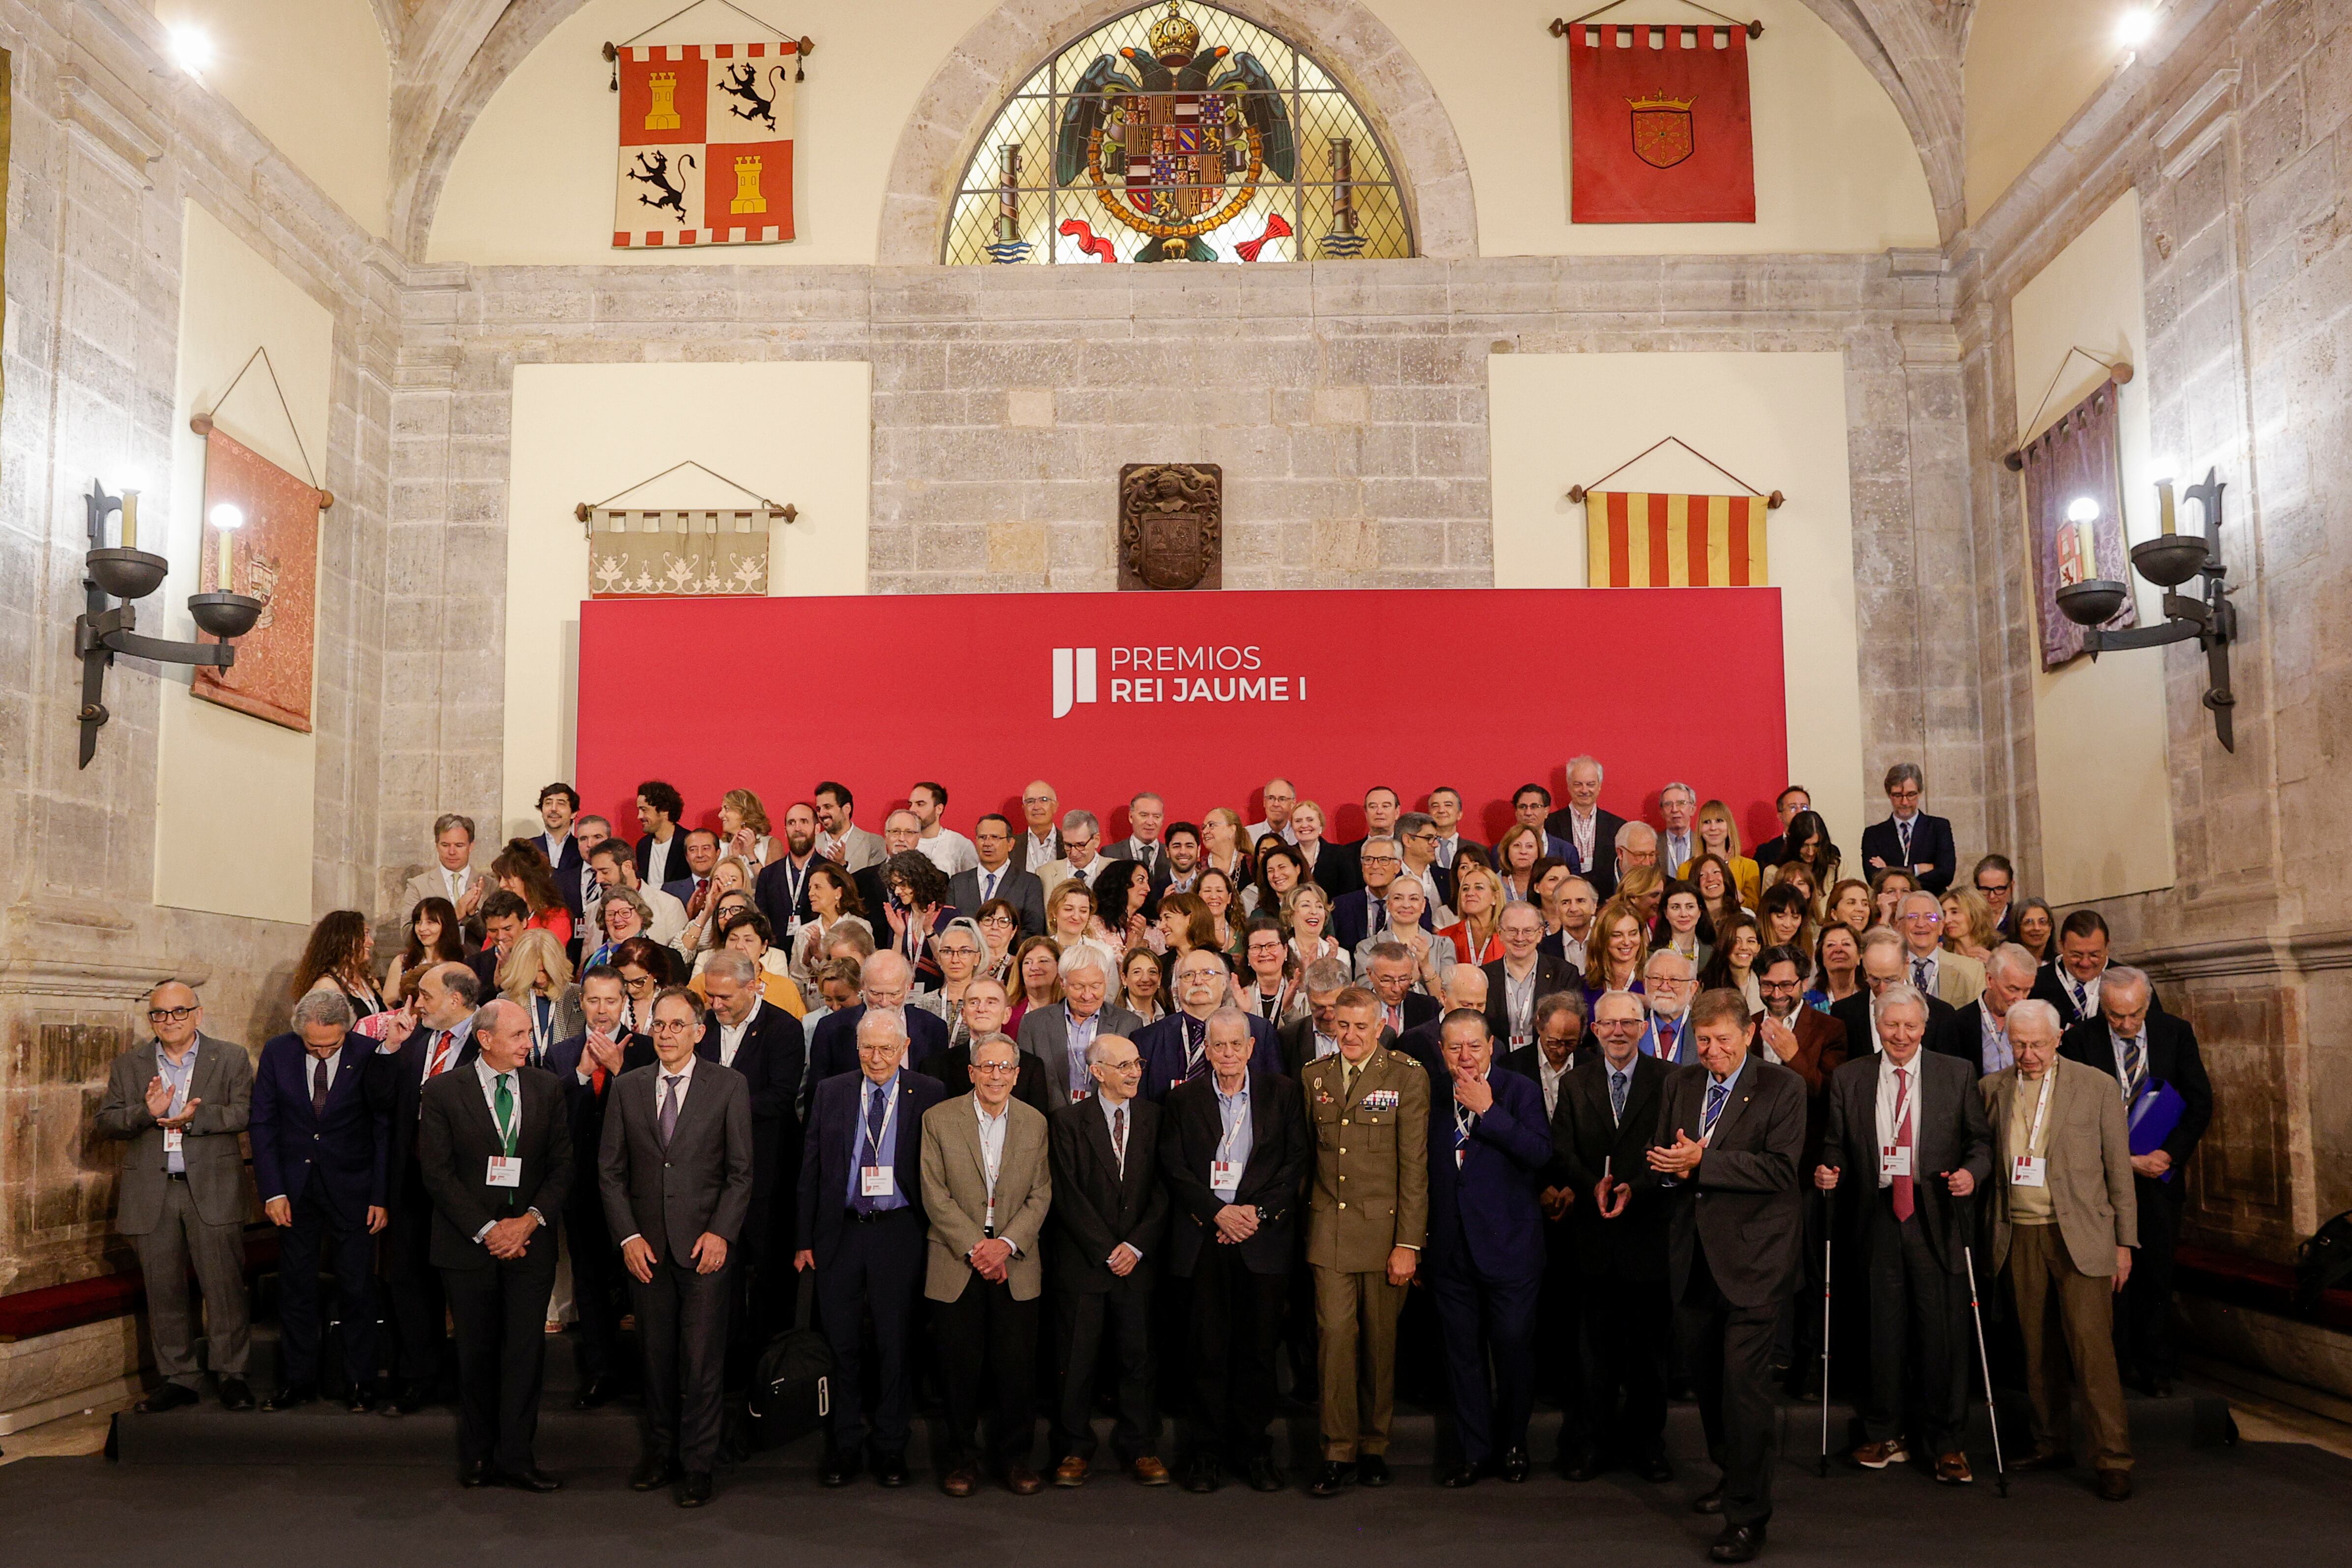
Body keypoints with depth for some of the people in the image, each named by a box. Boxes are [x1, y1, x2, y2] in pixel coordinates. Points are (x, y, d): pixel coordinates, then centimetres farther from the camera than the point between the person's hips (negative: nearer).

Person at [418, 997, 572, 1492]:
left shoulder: (547, 1089, 6)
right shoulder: (442, 1092, -2)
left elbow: (562, 1166, 6)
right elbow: (438, 1173, -5)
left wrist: (531, 1219, -9)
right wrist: (486, 1230, -11)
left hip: (530, 1242, 2)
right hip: (468, 1243, -2)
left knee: (526, 1349, -2)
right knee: (476, 1351, 7)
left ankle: (516, 1457, 7)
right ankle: (477, 1454, 21)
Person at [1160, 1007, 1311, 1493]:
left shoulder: (1281, 1092, 6)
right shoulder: (1184, 1098, 7)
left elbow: (1299, 1159, 2)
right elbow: (1174, 1167, 3)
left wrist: (1257, 1210, -8)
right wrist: (1217, 1212, -8)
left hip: (1264, 1234, 0)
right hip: (1203, 1237, 0)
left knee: (1259, 1347, 3)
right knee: (1207, 1348, 2)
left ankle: (1254, 1448, 15)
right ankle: (1207, 1451, 13)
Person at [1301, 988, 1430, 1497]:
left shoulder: (1407, 1077, -4)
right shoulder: (1314, 1076, 8)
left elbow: (1414, 1166, -6)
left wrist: (1409, 1243, -10)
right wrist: (1300, 1225, 7)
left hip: (1385, 1229, -2)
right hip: (1329, 1230, 2)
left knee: (1380, 1340, 7)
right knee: (1335, 1335, -4)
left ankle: (1375, 1446, 22)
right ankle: (1339, 1454, 5)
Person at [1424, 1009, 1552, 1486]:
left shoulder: (1520, 1092, -4)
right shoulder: (1431, 1093, 5)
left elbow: (1542, 1153, -19)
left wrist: (1488, 1111, -19)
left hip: (1509, 1245, -3)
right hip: (1450, 1246, 3)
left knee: (1513, 1349, 4)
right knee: (1462, 1353, 10)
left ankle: (1512, 1445, 24)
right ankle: (1476, 1450, 22)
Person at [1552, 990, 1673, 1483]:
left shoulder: (1668, 1081, 0)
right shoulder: (1575, 1083, 8)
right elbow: (1563, 1151, 2)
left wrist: (1634, 1188, -20)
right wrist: (1593, 1186, -15)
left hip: (1649, 1230, -1)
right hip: (1593, 1236, 2)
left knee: (1649, 1345, 8)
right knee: (1595, 1348, 7)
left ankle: (1646, 1443, 21)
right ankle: (1591, 1444, 17)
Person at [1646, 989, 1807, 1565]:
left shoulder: (1782, 1088, -6)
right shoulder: (1680, 1085, 11)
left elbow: (1780, 1168, -16)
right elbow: (1663, 1159, 13)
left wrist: (1703, 1160, -22)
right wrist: (1669, 1166, -11)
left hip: (1752, 1256, -5)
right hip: (1694, 1256, 6)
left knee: (1745, 1381, -7)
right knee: (1708, 1377, 15)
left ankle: (1748, 1515, 1)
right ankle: (1733, 1473, 36)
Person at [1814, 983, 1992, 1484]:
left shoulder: (1958, 1075, 4)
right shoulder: (1848, 1079, 7)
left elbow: (1981, 1140, 4)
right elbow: (1837, 1143, 11)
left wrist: (1972, 1171, -15)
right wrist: (1828, 1169, -9)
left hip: (1937, 1221, -2)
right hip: (1879, 1219, 2)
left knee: (1944, 1332, -1)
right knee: (1884, 1331, 9)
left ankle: (1949, 1444, 12)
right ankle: (1885, 1437, 21)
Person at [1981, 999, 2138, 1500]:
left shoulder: (2097, 1087, 0)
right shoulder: (1992, 1089, 7)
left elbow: (2119, 1168, 2)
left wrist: (2124, 1242, 1)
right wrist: (1994, 1232, 3)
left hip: (2079, 1236, -3)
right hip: (2020, 1236, 3)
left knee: (2091, 1345, -8)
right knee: (2038, 1347, 9)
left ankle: (2113, 1459, -1)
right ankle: (2050, 1444, 20)